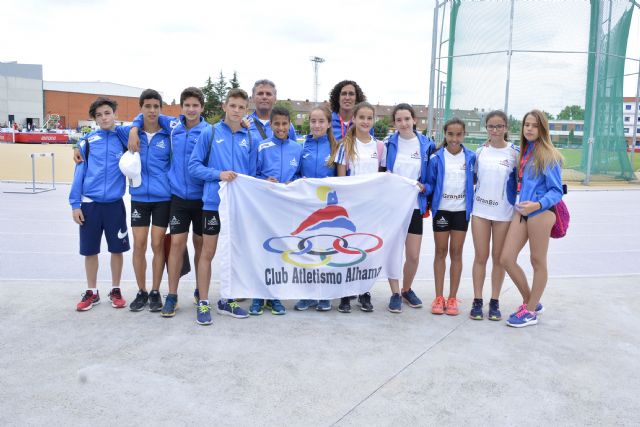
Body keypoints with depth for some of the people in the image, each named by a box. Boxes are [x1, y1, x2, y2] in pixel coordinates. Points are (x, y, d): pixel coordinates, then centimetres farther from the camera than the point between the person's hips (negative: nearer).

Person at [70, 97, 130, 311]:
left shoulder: (124, 137, 2)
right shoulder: (87, 141, 1)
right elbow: (79, 173, 2)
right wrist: (75, 204, -2)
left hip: (115, 204, 0)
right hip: (90, 204, 0)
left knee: (117, 249, 6)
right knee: (90, 250, 8)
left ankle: (115, 290, 23)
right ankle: (91, 292, 23)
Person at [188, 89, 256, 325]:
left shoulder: (249, 139, 7)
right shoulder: (211, 133, -2)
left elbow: (252, 173, 11)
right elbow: (194, 166, -3)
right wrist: (218, 174, -16)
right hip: (214, 202, -3)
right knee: (208, 253, 3)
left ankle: (228, 300, 25)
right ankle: (203, 303, 14)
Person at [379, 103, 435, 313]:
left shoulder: (426, 145, 1)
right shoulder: (388, 144, 1)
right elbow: (380, 173, 8)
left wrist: (423, 187, -10)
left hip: (414, 206, 1)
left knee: (413, 255, 3)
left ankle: (407, 289, 28)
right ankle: (395, 293, 17)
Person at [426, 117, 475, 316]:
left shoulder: (471, 157, 0)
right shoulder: (436, 158, -4)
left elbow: (475, 181, 9)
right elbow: (430, 184, 0)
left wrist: (474, 203, -2)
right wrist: (423, 188, -19)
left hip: (462, 210, 1)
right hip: (441, 209, -1)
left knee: (456, 252, 6)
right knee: (440, 251, 7)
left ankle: (452, 298, 15)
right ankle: (439, 297, 15)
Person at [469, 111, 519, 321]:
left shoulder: (514, 152, -3)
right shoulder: (480, 151, 4)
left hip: (504, 212, -1)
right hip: (480, 210, 2)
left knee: (499, 258, 7)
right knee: (481, 257, 4)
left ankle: (495, 302, 17)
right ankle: (477, 301, 13)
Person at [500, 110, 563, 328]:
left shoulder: (549, 155, -7)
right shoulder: (523, 153, 13)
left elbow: (556, 191, -10)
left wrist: (537, 205, -26)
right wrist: (520, 205, 6)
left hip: (541, 212, -7)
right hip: (521, 211, 7)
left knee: (538, 261, 6)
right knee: (506, 258, 2)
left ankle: (531, 311, 19)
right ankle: (530, 301, 22)